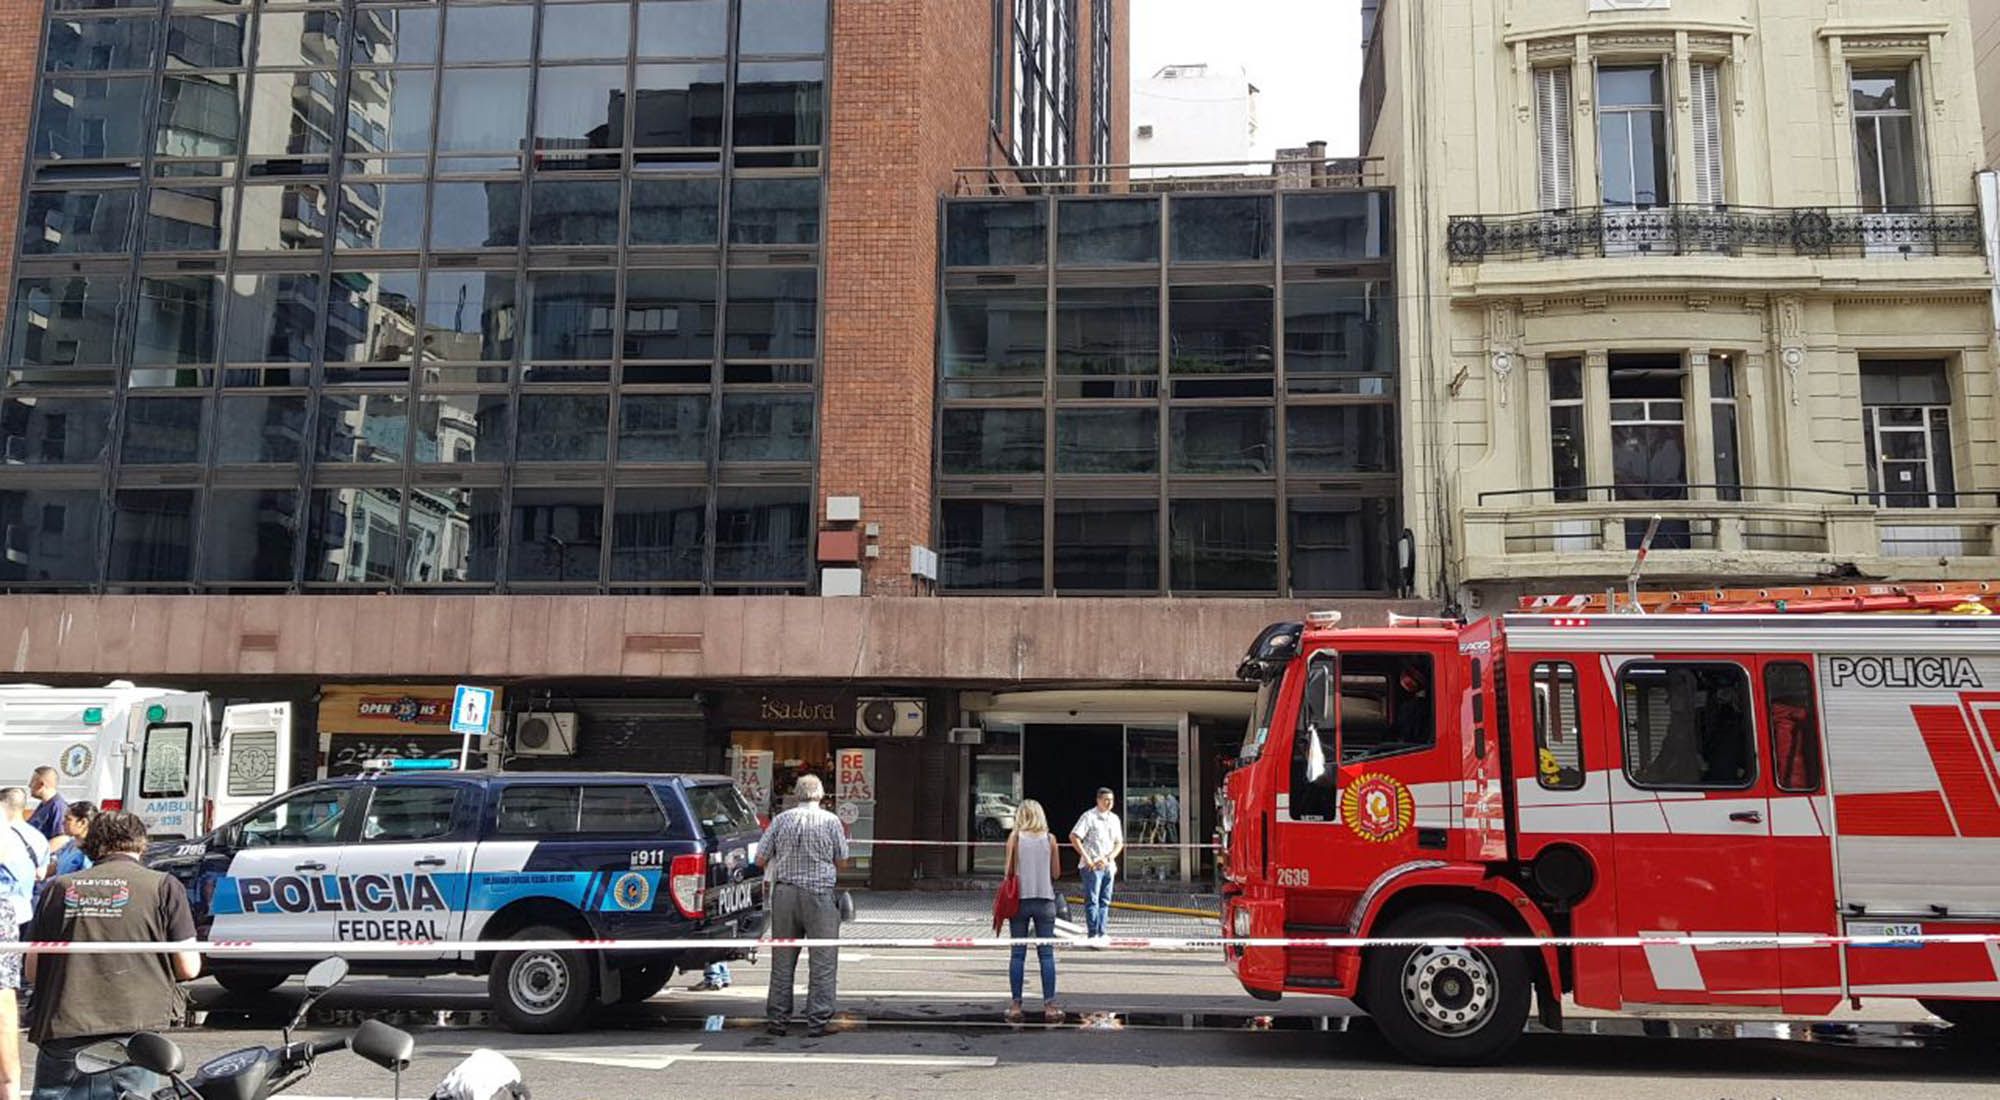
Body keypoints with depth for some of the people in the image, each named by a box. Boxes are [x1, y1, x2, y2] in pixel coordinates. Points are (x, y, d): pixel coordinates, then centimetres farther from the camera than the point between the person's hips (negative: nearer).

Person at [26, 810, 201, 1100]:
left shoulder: (58, 888, 12)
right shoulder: (163, 886, 3)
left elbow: (32, 971, 15)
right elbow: (188, 968, 0)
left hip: (60, 1035, 3)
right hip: (133, 1030, -3)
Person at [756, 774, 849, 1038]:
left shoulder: (781, 820, 3)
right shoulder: (830, 821, -1)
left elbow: (760, 860, 5)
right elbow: (842, 862, 5)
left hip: (784, 892, 3)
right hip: (819, 894, -3)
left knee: (782, 959, 11)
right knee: (823, 961, 3)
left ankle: (777, 1019, 15)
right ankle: (818, 1021, 1)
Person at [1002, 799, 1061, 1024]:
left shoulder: (1015, 837, -2)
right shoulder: (1050, 839, 2)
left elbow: (1009, 871, -3)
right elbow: (1055, 873, 3)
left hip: (1020, 898, -1)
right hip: (1045, 899, 1)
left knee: (1017, 953, 4)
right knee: (1046, 953, 3)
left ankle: (1016, 1005, 6)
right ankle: (1049, 1005, 2)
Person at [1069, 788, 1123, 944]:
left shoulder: (1114, 819, 14)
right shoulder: (1089, 816, -6)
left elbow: (1119, 843, 15)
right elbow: (1074, 837, -12)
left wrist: (1108, 858, -4)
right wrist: (1087, 859, -14)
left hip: (1108, 866, 6)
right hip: (1092, 866, -6)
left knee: (1105, 901, 8)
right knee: (1092, 900, -6)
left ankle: (1101, 934, 14)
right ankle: (1093, 935, -6)